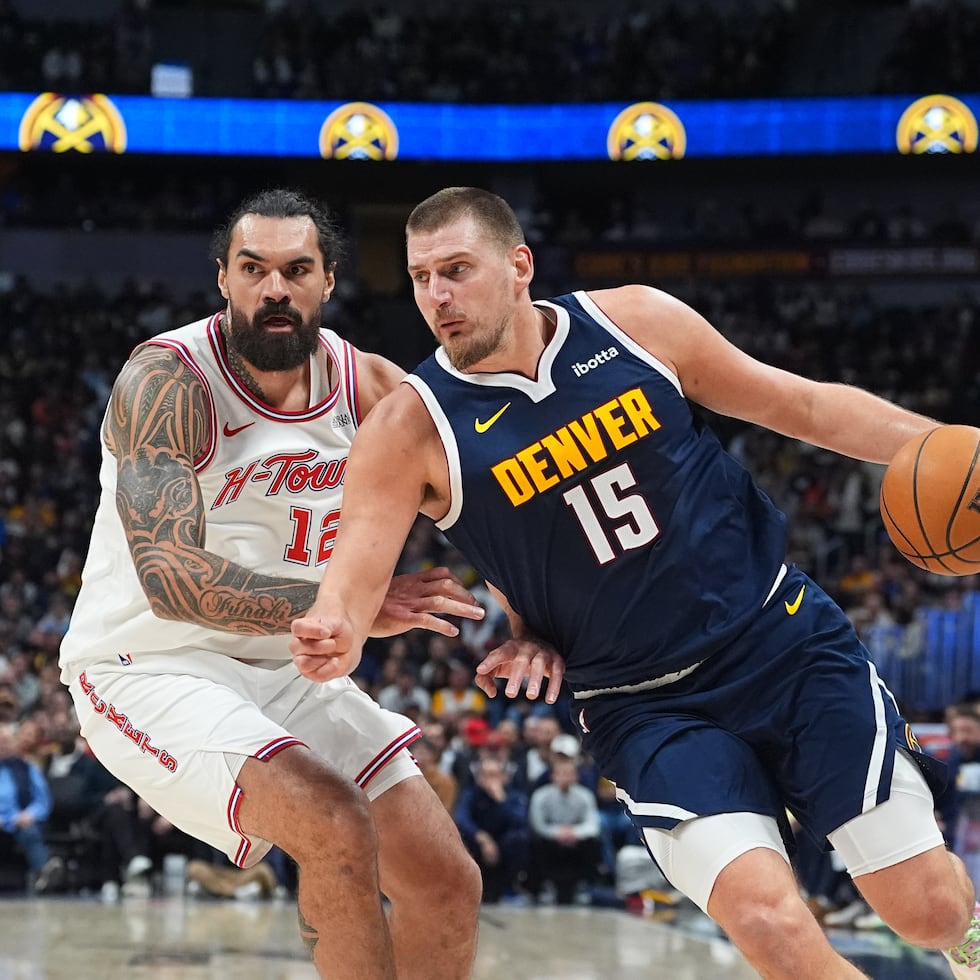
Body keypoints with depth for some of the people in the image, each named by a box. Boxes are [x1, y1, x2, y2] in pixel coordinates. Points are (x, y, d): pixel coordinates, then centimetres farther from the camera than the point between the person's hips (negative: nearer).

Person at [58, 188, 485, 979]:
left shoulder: (366, 386, -4)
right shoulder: (167, 380, -21)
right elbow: (170, 577, -33)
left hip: (288, 670, 7)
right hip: (149, 667, -7)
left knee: (448, 888, 4)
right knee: (339, 831, -29)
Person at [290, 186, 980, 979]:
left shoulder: (635, 321, -5)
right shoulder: (411, 431, -10)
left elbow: (799, 404, 5)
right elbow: (355, 577, -17)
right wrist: (334, 637, -41)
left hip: (785, 640, 1)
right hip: (645, 707, -1)